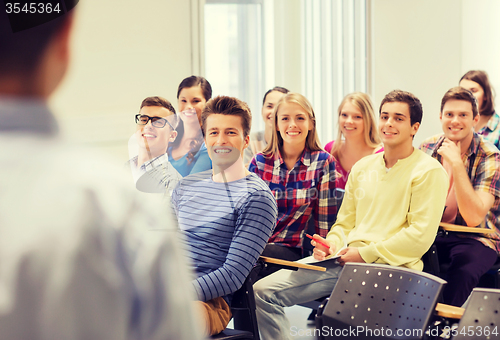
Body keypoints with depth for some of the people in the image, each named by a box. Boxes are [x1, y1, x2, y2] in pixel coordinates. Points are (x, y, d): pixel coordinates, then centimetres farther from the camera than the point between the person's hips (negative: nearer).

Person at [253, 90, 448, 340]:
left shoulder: (429, 171, -1)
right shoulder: (362, 167, 20)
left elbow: (421, 235, -10)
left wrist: (365, 254, -11)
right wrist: (332, 243, 1)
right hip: (342, 260, 7)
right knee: (263, 291, -9)